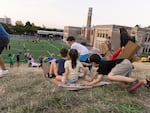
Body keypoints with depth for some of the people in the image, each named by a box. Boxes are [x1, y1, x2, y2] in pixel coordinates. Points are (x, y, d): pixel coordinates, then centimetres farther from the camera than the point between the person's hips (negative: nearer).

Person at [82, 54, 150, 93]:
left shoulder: (102, 65, -11)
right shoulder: (101, 64, 16)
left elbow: (99, 79, -15)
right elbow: (96, 72, 33)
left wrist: (89, 84, -5)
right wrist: (91, 80, 31)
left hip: (124, 63, -10)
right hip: (127, 64, 10)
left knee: (110, 76, -24)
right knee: (123, 82, 21)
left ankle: (135, 81, -25)